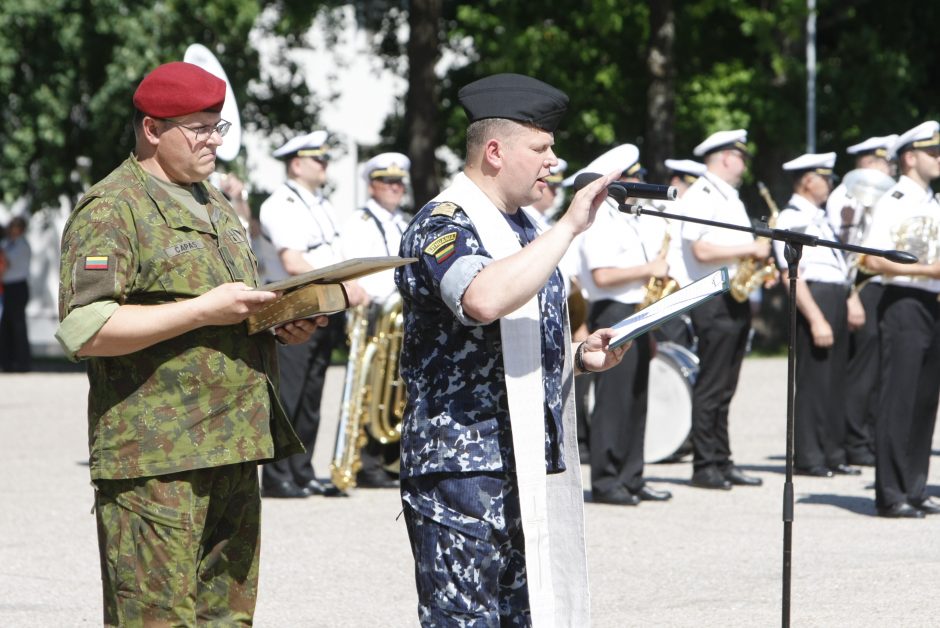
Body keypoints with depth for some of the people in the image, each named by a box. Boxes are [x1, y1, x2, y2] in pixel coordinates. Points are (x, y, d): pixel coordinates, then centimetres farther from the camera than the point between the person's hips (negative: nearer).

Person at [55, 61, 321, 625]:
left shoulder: (215, 205, 21)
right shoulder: (112, 209, -8)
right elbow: (84, 330, -19)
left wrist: (281, 324, 9)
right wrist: (205, 311, -19)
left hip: (233, 450, 9)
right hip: (155, 460, -9)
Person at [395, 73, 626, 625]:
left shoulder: (521, 227, 18)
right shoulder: (443, 226, -11)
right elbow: (483, 300, -34)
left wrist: (579, 357, 7)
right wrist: (569, 226, -27)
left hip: (533, 470, 9)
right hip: (464, 472, -9)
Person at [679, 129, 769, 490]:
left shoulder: (729, 197, 19)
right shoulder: (700, 196, -11)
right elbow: (702, 250, -21)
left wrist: (758, 260, 8)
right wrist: (751, 249, -18)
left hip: (736, 300, 9)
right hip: (714, 301, -9)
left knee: (724, 389, 11)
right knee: (711, 388, -7)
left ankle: (721, 463, 14)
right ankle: (704, 467, -4)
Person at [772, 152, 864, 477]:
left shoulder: (820, 216, 19)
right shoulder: (792, 218, -11)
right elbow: (791, 276, -18)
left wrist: (851, 299, 12)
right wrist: (816, 319, -22)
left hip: (836, 300, 9)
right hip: (814, 299, -9)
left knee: (835, 381, 11)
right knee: (813, 381, -6)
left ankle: (832, 454, 17)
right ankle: (807, 458, -2)